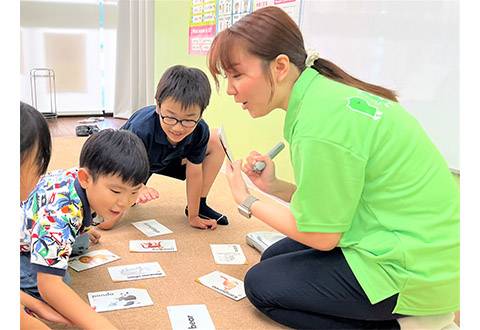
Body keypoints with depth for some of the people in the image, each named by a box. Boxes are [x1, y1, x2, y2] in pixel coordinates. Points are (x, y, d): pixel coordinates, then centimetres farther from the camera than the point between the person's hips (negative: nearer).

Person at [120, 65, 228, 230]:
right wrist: (140, 189, -53)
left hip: (165, 160, 4)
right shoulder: (141, 129, -40)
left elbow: (194, 173, -17)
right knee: (105, 223, -22)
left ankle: (200, 205, 1)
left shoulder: (200, 132, -28)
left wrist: (193, 216, -11)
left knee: (216, 142, -11)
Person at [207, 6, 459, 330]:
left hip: (411, 273, -9)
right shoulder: (327, 94, 2)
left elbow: (320, 235, -16)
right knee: (275, 257, 20)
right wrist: (275, 186, -1)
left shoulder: (320, 122, -27)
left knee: (261, 284, 1)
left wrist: (247, 201, -4)